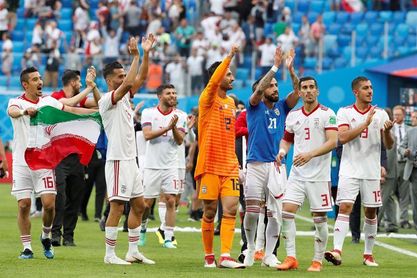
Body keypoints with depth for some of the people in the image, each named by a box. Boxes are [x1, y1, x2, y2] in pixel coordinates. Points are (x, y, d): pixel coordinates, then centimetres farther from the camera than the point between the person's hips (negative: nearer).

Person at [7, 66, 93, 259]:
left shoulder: (48, 101, 8)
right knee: (23, 206, -2)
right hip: (21, 162, -2)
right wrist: (25, 111, -49)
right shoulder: (16, 102, -3)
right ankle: (27, 247, 9)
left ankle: (46, 236, 19)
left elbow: (72, 110, 5)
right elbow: (12, 111, -26)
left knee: (49, 204, -7)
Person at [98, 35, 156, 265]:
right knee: (117, 207, -8)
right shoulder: (106, 100, -12)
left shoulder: (124, 97, 14)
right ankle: (110, 254, -3)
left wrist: (146, 54, 3)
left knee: (139, 205, 11)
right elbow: (128, 84, -27)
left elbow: (140, 78, 13)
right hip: (117, 160, -9)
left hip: (131, 159, 9)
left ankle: (133, 251, 17)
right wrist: (135, 56, -25)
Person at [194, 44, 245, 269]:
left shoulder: (231, 102, 15)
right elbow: (213, 81, -25)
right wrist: (229, 57, -32)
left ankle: (225, 256, -12)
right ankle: (208, 256, 13)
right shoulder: (208, 100, -4)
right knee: (210, 211, 2)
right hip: (209, 165, -5)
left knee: (231, 209, -8)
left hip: (229, 166, 5)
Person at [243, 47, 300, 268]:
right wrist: (275, 66, -21)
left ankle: (269, 254, 6)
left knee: (275, 213, -2)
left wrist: (291, 70, -16)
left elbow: (297, 92, -2)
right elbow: (259, 89, -16)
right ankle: (250, 248, 19)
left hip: (276, 165, 3)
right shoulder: (254, 107, 3)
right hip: (256, 165, -2)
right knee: (251, 211, -1)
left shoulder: (281, 107, 11)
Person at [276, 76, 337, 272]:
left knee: (319, 218, 0)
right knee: (287, 212, -9)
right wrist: (282, 151, 1)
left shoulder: (327, 114, -5)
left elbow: (332, 142, -14)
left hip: (319, 174, -4)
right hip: (297, 173, 4)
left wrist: (311, 154, -25)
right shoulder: (293, 115, 11)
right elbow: (287, 139, 24)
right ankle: (291, 258, -5)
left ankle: (317, 261, 10)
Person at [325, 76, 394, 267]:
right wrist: (366, 124, -19)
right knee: (345, 207, -15)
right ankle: (337, 251, -23)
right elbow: (342, 137, -14)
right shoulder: (344, 113, 1)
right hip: (350, 170, -2)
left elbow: (388, 146, 4)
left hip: (372, 172, 2)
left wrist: (387, 131, -18)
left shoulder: (380, 114, 6)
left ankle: (368, 254, 18)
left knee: (371, 212, 7)